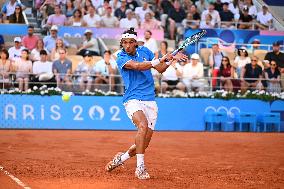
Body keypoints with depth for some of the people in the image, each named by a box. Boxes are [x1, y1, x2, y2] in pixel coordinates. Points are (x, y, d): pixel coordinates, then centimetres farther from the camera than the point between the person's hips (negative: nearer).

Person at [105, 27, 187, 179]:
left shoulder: (144, 51, 10)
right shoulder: (121, 58, -6)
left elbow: (160, 69, 14)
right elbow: (138, 66, -22)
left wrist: (171, 59, -3)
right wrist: (160, 60, -28)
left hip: (150, 101, 5)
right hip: (132, 99, -5)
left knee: (144, 144, 4)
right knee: (143, 125, -34)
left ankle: (122, 158, 32)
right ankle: (140, 167, -28)